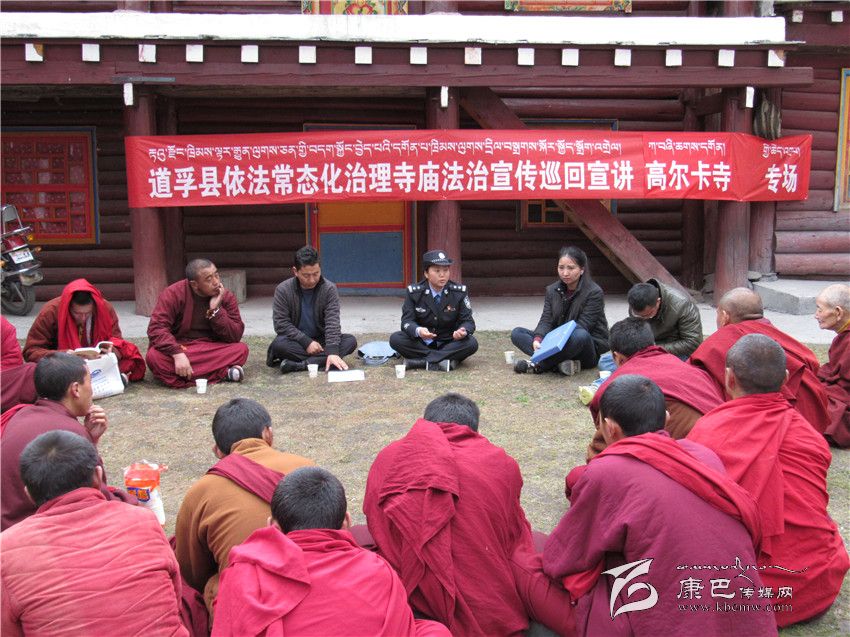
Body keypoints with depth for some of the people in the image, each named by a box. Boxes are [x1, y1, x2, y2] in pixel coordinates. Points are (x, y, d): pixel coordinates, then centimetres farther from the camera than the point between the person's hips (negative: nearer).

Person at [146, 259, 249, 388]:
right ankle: (223, 373, -32)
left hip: (212, 350, 1)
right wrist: (178, 354, -37)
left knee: (241, 349, -24)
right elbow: (156, 328, -22)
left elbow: (235, 337, -10)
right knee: (154, 356, -35)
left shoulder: (226, 296, -5)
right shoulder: (173, 294, -12)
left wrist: (216, 310, -22)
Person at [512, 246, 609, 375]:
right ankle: (561, 363, -31)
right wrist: (538, 339, -26)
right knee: (516, 333, -10)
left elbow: (581, 327, -19)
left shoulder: (594, 293, -11)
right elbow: (546, 320, -3)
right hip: (559, 343, 6)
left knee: (580, 335, -40)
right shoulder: (552, 290, 7)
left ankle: (539, 366, -28)